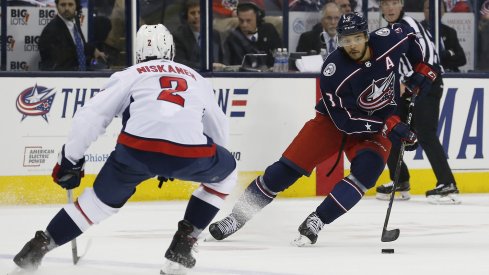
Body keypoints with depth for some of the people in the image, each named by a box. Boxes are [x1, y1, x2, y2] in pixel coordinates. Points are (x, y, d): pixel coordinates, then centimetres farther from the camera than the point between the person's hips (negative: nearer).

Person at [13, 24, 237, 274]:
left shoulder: (130, 75, 24)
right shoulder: (197, 79, 33)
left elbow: (91, 116, 14)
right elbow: (219, 131, 41)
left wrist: (70, 160, 23)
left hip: (137, 149, 0)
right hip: (191, 153, 0)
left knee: (103, 198, 24)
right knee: (225, 172, 31)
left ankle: (40, 245, 19)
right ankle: (182, 244, 23)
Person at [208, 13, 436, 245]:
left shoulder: (388, 40, -19)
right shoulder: (334, 71, -28)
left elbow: (408, 35, 7)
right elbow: (345, 120, -27)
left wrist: (421, 69, 1)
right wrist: (390, 126, -31)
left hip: (378, 125, 2)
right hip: (335, 120, -2)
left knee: (366, 170, -26)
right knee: (290, 165, -10)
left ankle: (315, 222, -24)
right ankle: (238, 215, 0)